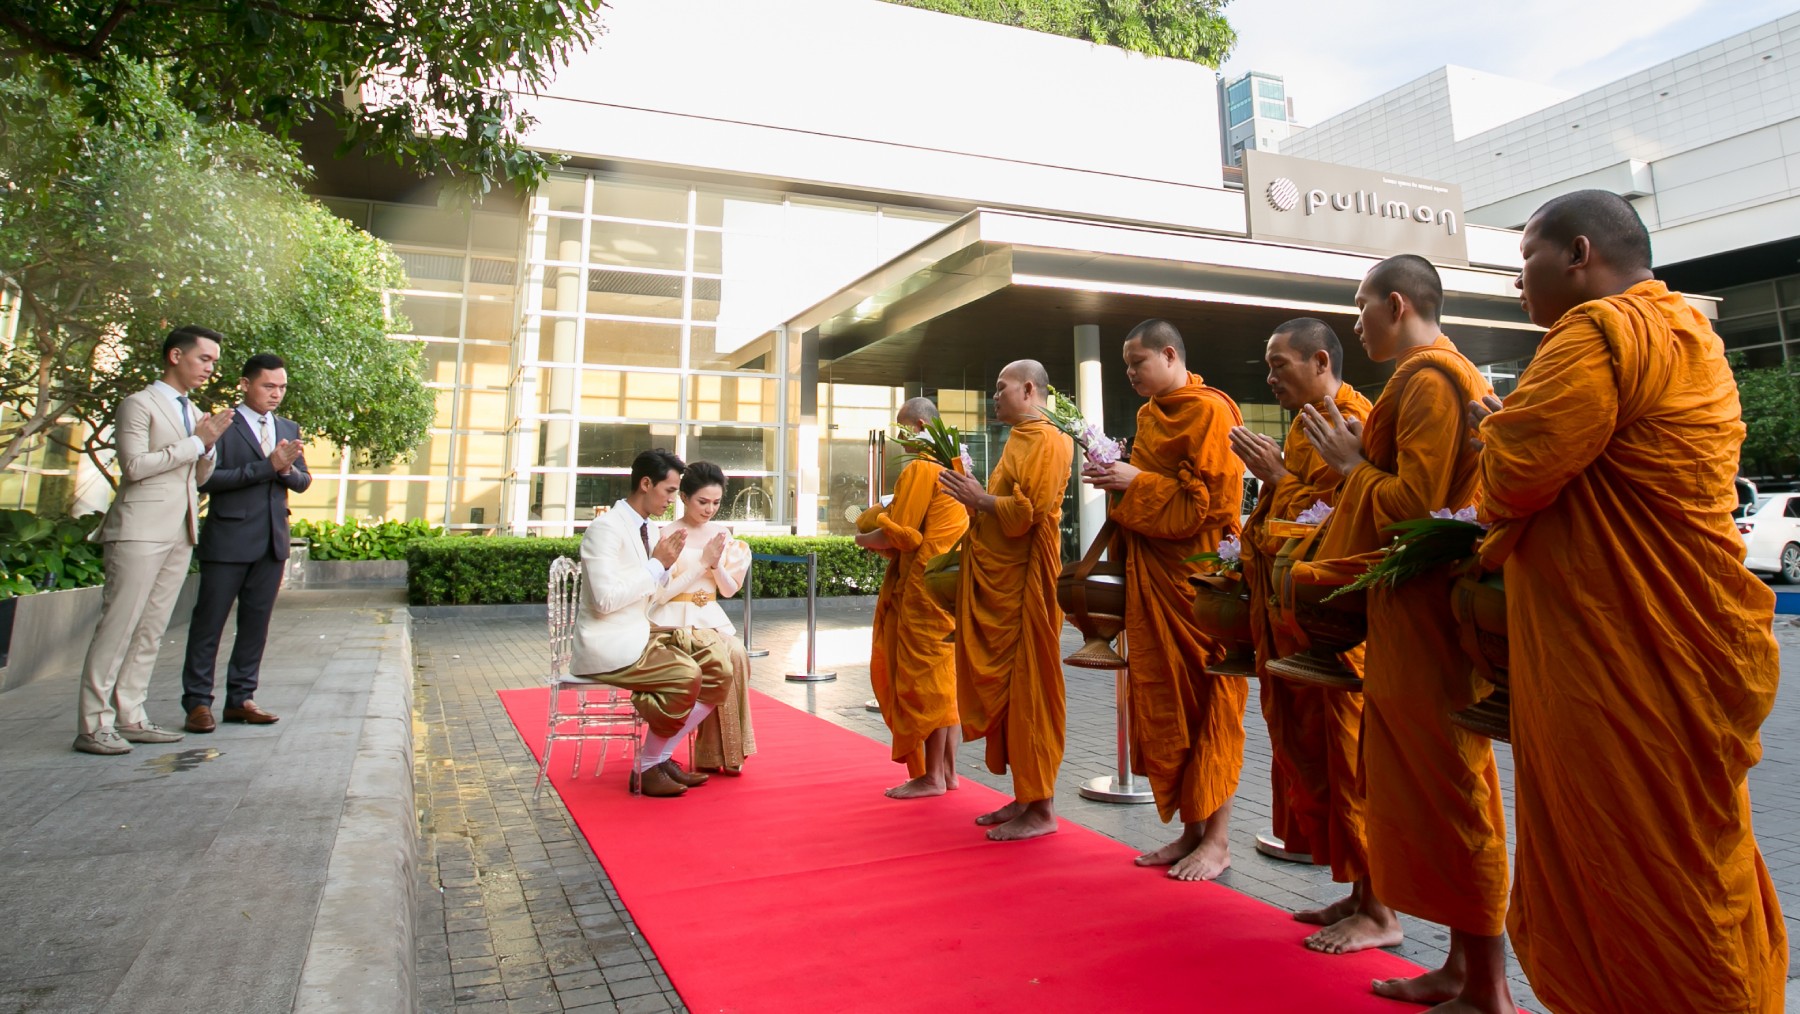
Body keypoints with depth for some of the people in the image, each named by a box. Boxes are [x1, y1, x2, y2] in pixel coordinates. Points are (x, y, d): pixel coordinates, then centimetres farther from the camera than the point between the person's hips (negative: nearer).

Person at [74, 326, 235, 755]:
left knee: (151, 630, 7)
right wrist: (196, 442, -11)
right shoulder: (139, 405, -3)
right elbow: (135, 464, -14)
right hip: (141, 530, -7)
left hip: (181, 534, 7)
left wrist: (209, 443, 2)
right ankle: (93, 724, -2)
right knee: (117, 626, -6)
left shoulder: (192, 413, 20)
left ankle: (130, 717, 12)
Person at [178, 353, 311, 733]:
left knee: (256, 622, 9)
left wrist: (288, 470, -9)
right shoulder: (221, 426, -4)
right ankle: (197, 702, 9)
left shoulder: (288, 429, 15)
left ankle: (240, 699, 17)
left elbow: (303, 481, 13)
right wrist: (267, 466, -19)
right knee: (209, 621, 1)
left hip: (272, 541, 6)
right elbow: (207, 478, -15)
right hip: (228, 541, -6)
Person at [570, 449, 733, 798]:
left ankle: (662, 755, 2)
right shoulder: (606, 528, -15)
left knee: (719, 667, -6)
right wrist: (657, 564, -18)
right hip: (606, 644, -9)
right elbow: (606, 599, -25)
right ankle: (645, 768, -7)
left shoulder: (647, 530, 12)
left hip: (641, 634, 9)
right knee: (685, 675, -28)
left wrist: (704, 562, 12)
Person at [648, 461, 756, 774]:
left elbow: (729, 591, 10)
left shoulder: (721, 534, 10)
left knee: (737, 654, -26)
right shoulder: (667, 535, -5)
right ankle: (716, 753, -15)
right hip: (675, 620, -4)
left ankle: (715, 752, -14)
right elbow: (661, 594, -10)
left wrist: (717, 565, -9)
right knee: (728, 655, -28)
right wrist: (701, 563, -13)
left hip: (711, 617, 5)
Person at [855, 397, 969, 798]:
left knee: (924, 677, -3)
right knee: (944, 675, 12)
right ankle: (947, 769, 19)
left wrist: (865, 539, 3)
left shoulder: (919, 468, -12)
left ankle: (931, 776, 4)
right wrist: (885, 538, 13)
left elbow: (896, 534, -15)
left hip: (924, 587, -9)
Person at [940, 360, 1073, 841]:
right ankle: (1024, 796, 21)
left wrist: (979, 499, -11)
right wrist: (974, 498, 11)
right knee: (1004, 689, 12)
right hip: (997, 583, 10)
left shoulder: (1046, 442, -10)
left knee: (1028, 690, -4)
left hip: (1023, 585, -10)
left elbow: (1027, 512, -21)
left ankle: (1041, 809, 5)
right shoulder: (1019, 440, 19)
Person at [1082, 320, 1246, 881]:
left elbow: (1203, 502, -15)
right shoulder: (1149, 415, 16)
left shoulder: (1210, 411, -9)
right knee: (1163, 703, 9)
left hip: (1199, 573, -8)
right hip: (1152, 573, 8)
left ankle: (1217, 840, 10)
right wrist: (1116, 477, 3)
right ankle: (1190, 830, 20)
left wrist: (1136, 482, -15)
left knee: (1208, 705, 0)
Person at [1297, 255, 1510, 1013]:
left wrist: (1350, 464, -7)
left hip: (1429, 610, -10)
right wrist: (1363, 454, 10)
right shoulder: (1437, 374, 18)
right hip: (1415, 607, 10)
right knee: (1443, 785, 14)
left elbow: (1414, 503, -21)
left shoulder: (1428, 381, -13)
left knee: (1448, 789, -2)